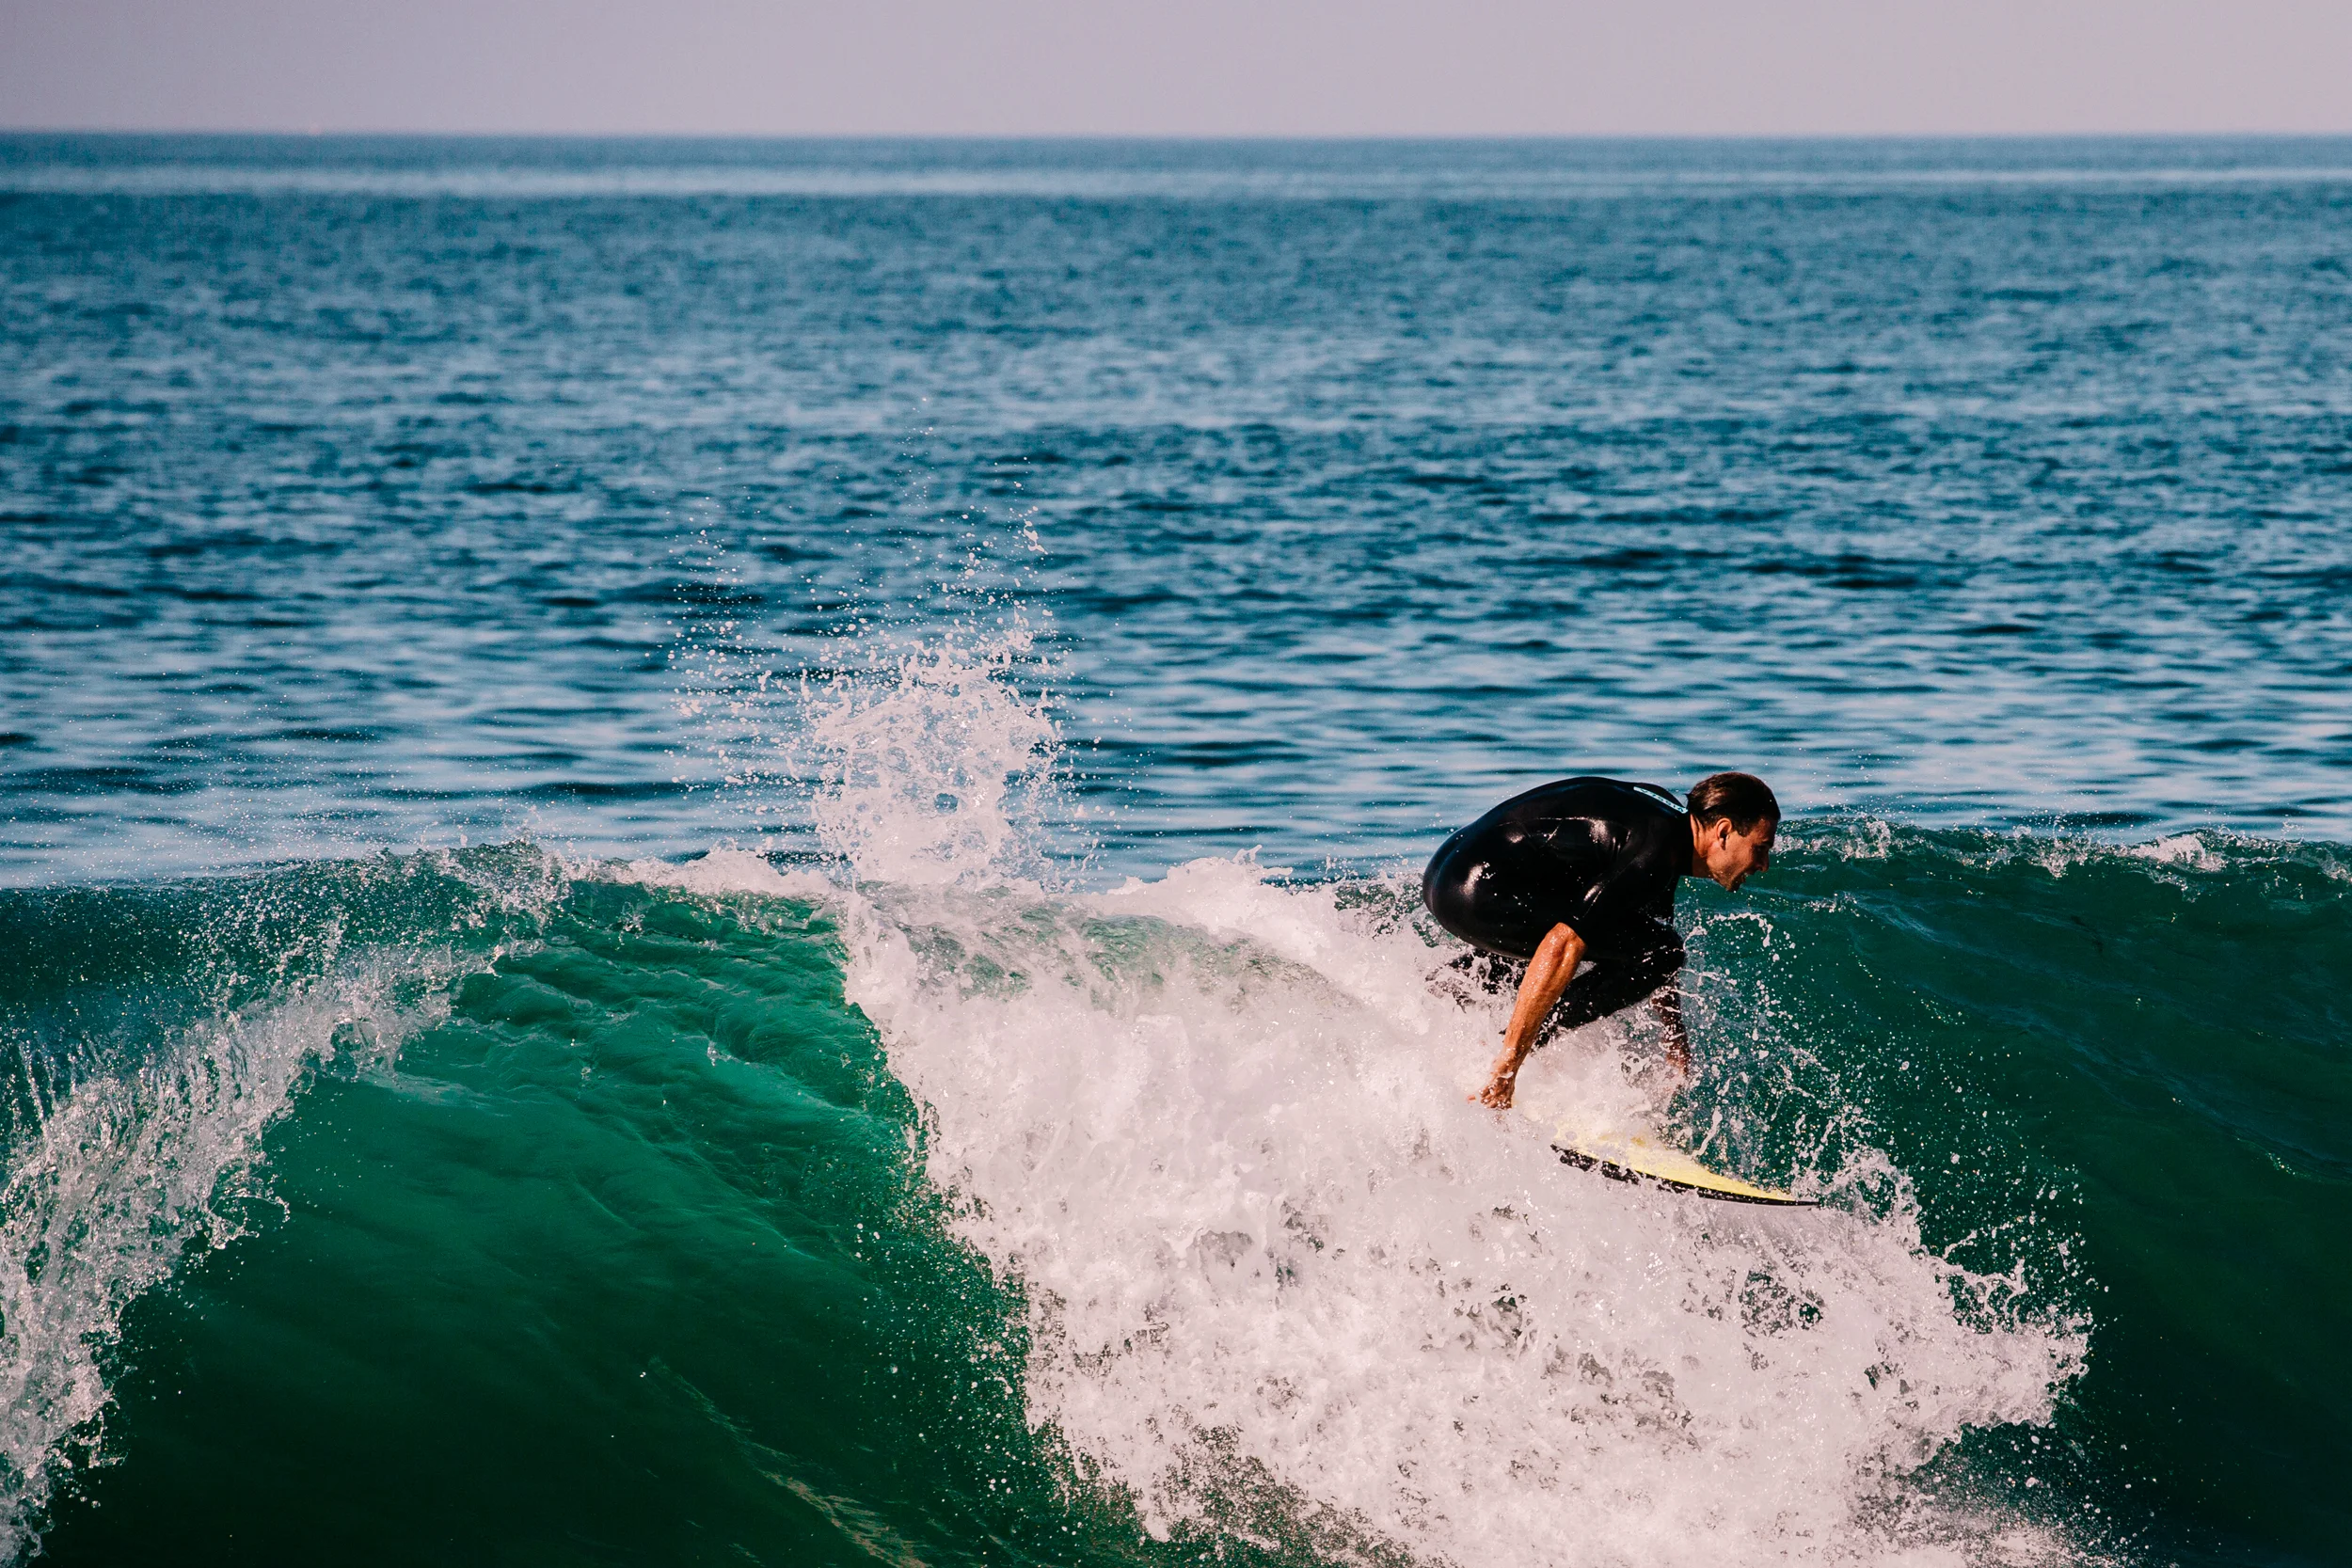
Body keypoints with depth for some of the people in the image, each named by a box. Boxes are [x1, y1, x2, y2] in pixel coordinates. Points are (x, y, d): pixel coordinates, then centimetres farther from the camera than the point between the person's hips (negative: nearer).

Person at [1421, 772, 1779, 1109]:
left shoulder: (1673, 819, 11)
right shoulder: (1654, 854, -19)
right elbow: (1562, 946, -26)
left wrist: (1676, 1041, 24)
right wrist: (1506, 1066, -28)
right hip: (1481, 892, -10)